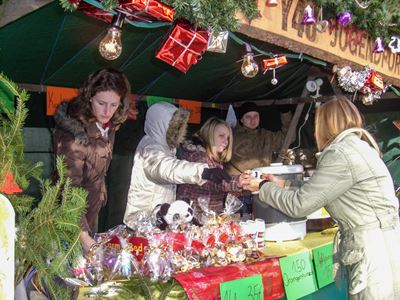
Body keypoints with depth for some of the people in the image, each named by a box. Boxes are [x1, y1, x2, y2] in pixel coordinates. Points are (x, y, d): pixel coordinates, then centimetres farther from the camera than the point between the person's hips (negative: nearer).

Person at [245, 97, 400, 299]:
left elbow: (298, 205, -13)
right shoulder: (357, 146, 13)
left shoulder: (341, 154, -17)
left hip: (373, 250, -9)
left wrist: (264, 187, 1)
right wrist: (283, 184, 22)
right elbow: (314, 191, 20)